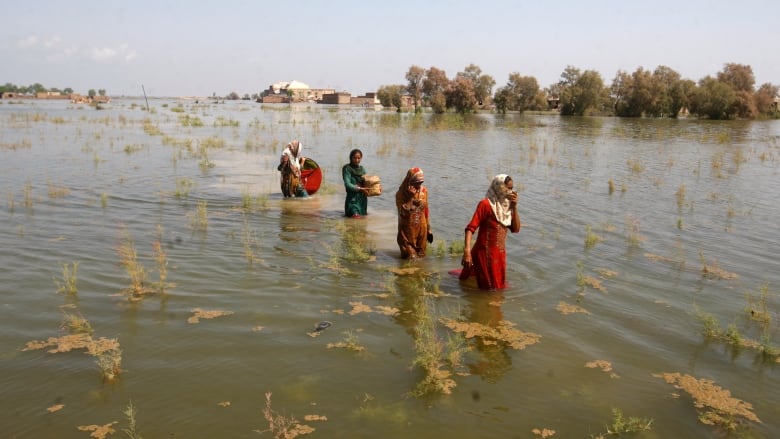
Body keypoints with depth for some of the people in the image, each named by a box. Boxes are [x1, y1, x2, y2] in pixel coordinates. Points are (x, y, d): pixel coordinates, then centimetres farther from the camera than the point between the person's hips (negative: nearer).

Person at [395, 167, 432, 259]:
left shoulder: (424, 191, -1)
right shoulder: (401, 194, -13)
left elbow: (426, 210, 7)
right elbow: (402, 213, -21)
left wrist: (428, 229, 10)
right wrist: (410, 199, -28)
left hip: (421, 228, 4)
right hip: (407, 229, -4)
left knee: (421, 254, 15)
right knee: (410, 258, 5)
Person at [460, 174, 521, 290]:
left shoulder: (506, 205, 7)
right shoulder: (486, 204, -14)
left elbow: (516, 229, 4)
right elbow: (471, 228, -21)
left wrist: (514, 206, -5)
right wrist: (467, 251, -32)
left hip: (500, 254, 7)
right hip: (485, 253, -7)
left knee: (498, 286, 23)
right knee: (489, 288, 4)